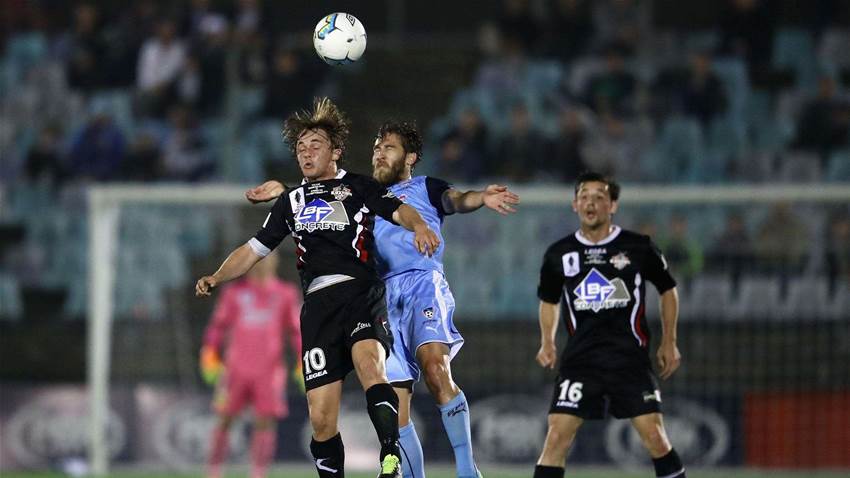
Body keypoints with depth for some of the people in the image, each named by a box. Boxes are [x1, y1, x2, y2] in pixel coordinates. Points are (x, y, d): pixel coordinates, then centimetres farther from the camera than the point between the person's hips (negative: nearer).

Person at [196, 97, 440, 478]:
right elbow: (254, 249, 26)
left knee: (368, 361, -35)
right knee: (321, 418, -5)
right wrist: (216, 278, 9)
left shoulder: (358, 188, 13)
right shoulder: (292, 201, 25)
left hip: (361, 292, -4)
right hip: (318, 304, 4)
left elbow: (399, 210, -3)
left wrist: (418, 225, -26)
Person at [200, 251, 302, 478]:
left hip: (269, 371, 0)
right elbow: (218, 325, 9)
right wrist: (210, 355, 0)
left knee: (265, 421, -7)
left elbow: (296, 331, 10)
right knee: (224, 419, 1)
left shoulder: (286, 294, 6)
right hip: (236, 369, 0)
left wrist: (304, 363, 4)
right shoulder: (234, 292, 6)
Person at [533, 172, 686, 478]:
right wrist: (547, 343, 11)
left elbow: (668, 290, 13)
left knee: (654, 436, -6)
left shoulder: (639, 248, -1)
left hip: (630, 358, -1)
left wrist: (669, 343, 10)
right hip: (580, 359, 1)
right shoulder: (559, 254, 4)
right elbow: (549, 300, 22)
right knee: (557, 436, -10)